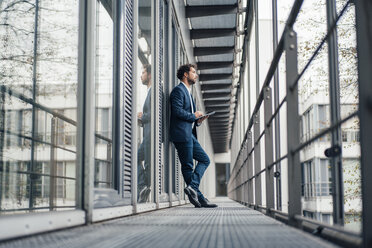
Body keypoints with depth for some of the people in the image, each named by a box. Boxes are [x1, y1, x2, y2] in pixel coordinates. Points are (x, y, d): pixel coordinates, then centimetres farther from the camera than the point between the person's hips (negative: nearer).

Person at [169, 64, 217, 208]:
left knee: (204, 159, 6)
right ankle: (198, 197, -4)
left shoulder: (188, 92, 24)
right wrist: (194, 116, -8)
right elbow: (177, 111, -20)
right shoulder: (178, 90, -7)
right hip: (181, 134, -10)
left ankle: (192, 186, -1)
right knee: (188, 165, -5)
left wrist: (198, 121, 8)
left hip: (189, 134, 10)